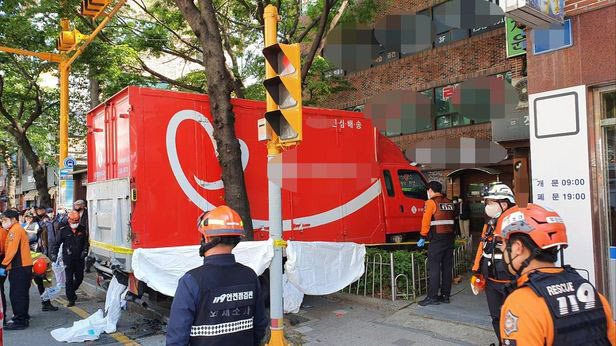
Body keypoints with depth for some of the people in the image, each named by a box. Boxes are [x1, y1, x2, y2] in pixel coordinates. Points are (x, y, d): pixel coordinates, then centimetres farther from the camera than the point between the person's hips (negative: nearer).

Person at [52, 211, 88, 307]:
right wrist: (54, 254, -2)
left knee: (79, 278, 9)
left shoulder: (82, 230, 5)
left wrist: (85, 251, -1)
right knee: (69, 279, -2)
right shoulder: (64, 230, 0)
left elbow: (86, 242, 13)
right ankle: (71, 299, 4)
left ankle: (72, 291, 37)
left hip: (79, 259, 2)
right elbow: (57, 243, 6)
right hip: (68, 258, -2)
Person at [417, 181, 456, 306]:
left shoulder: (431, 203, -7)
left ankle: (432, 297, -2)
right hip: (450, 238, 7)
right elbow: (453, 220, 13)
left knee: (435, 268, -4)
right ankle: (445, 295, 17)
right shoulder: (449, 203, 13)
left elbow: (426, 221, -10)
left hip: (437, 239, -7)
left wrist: (423, 237, -3)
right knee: (447, 267, 11)